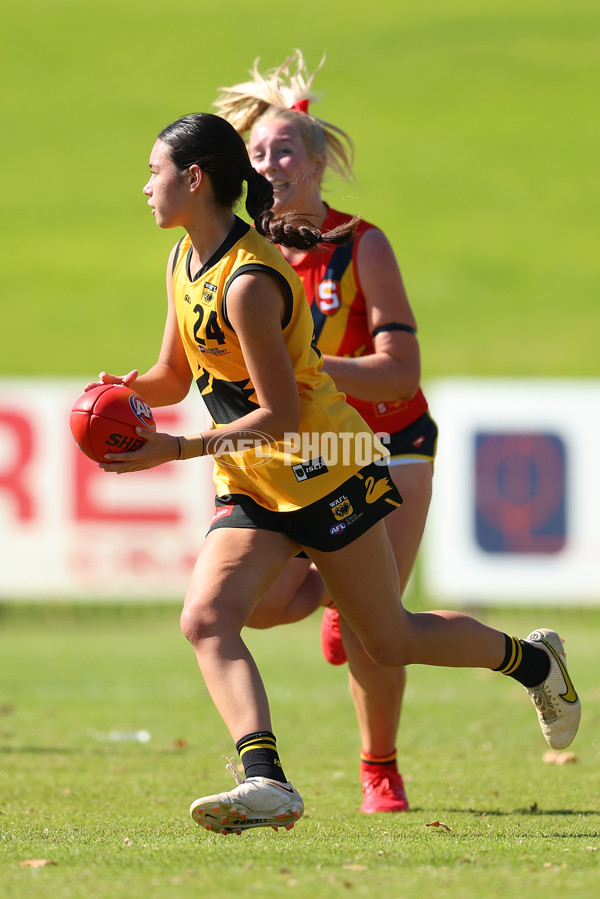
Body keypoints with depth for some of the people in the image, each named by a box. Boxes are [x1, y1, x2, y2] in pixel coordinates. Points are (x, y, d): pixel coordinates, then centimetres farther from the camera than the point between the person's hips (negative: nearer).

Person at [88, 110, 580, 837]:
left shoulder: (248, 283, -24)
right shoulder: (183, 261, 5)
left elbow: (280, 416, -22)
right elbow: (174, 376, 14)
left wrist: (176, 450, -26)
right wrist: (130, 390, -9)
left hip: (323, 472, -8)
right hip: (250, 487, 8)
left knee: (391, 643, 5)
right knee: (206, 619, -17)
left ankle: (532, 660, 31)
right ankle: (266, 782, -29)